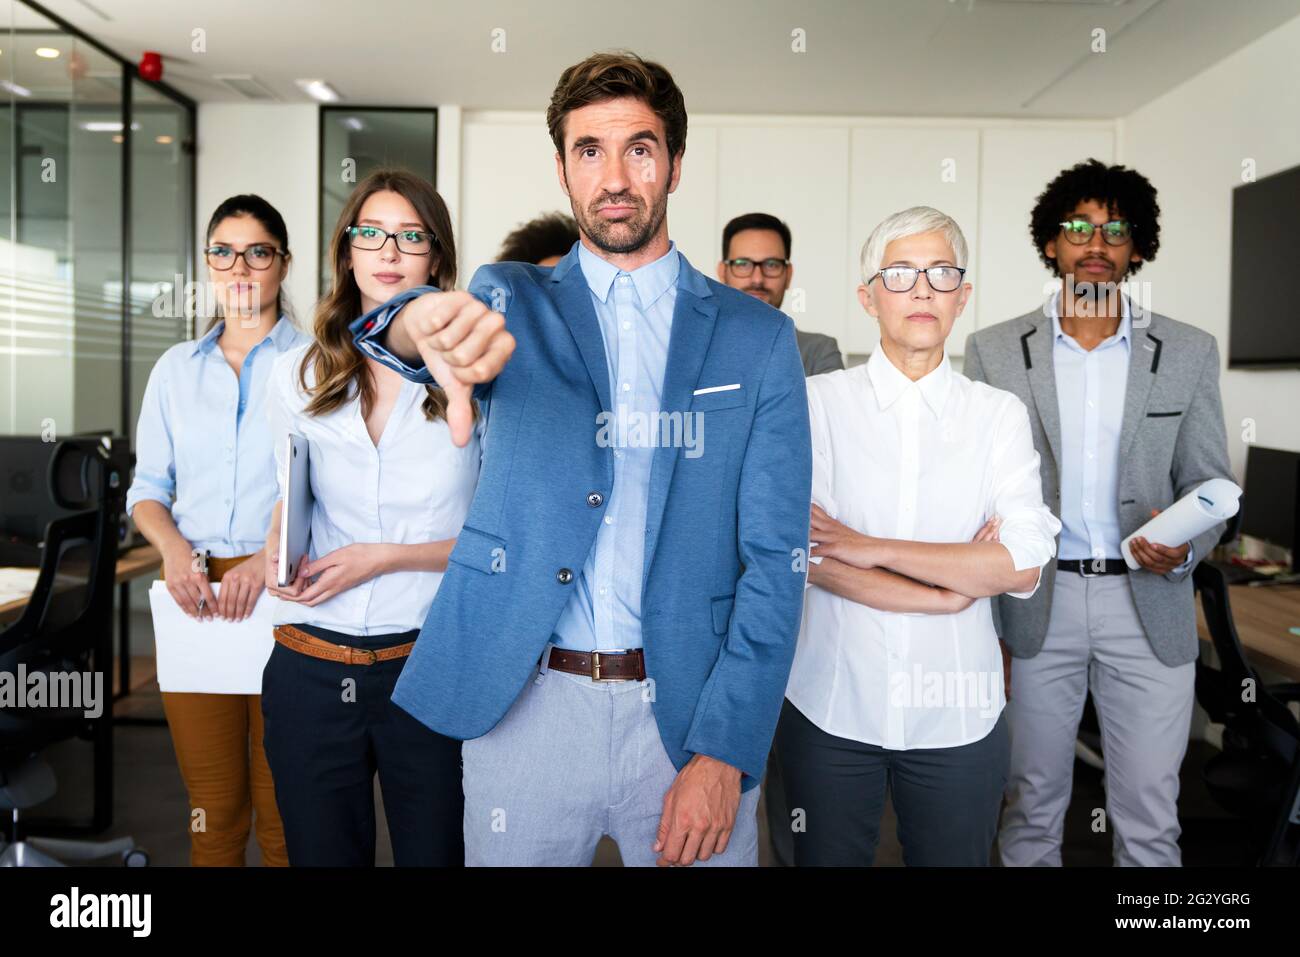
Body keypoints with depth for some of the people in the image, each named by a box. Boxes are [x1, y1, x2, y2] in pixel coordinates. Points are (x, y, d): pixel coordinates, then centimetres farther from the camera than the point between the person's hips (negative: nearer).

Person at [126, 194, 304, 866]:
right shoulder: (175, 368, 15)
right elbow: (147, 487, 14)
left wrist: (270, 557, -19)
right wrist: (173, 548, -6)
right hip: (194, 591, 3)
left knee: (284, 809, 1)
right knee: (212, 808, 8)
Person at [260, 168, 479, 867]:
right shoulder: (297, 375, 4)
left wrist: (386, 556, -13)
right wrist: (278, 543, -1)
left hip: (430, 667, -2)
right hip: (311, 670, 3)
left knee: (432, 853, 11)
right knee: (322, 854, 17)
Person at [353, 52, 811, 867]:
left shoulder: (758, 339, 1)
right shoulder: (514, 301, 5)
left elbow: (775, 558, -3)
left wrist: (723, 753, -10)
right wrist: (429, 323, -42)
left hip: (688, 709, 0)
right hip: (523, 706, 1)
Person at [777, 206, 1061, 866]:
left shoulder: (999, 415, 1)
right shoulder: (817, 402, -3)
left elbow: (1021, 566, -10)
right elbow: (803, 555, -12)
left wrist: (873, 548, -15)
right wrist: (949, 591, -11)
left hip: (957, 713, 1)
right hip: (831, 705, -1)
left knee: (953, 857, 15)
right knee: (828, 857, 15)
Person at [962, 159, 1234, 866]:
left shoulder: (1189, 353, 3)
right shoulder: (994, 350, 1)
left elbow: (1209, 481, 7)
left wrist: (1187, 545, -16)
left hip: (1148, 604, 1)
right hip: (1035, 601, 0)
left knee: (1148, 818, 9)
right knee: (1032, 804, 13)